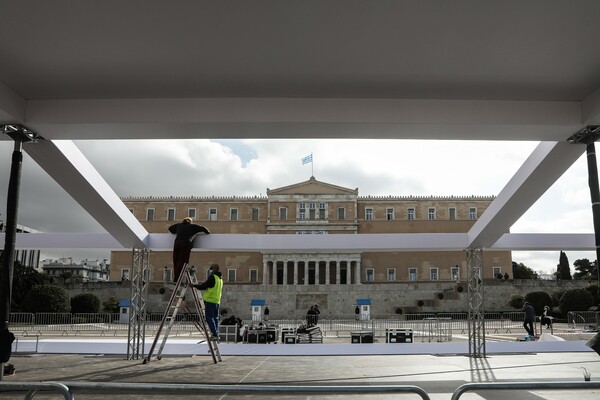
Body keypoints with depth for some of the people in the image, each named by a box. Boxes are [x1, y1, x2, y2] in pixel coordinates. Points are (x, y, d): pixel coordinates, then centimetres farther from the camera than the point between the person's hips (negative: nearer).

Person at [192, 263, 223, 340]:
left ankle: (215, 335, -11)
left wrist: (194, 285, -1)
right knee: (215, 318, 13)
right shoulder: (220, 278, 16)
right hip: (217, 301, 8)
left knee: (209, 318, -6)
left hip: (210, 300, -8)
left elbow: (203, 286, -13)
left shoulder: (212, 277, -12)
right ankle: (216, 334, 11)